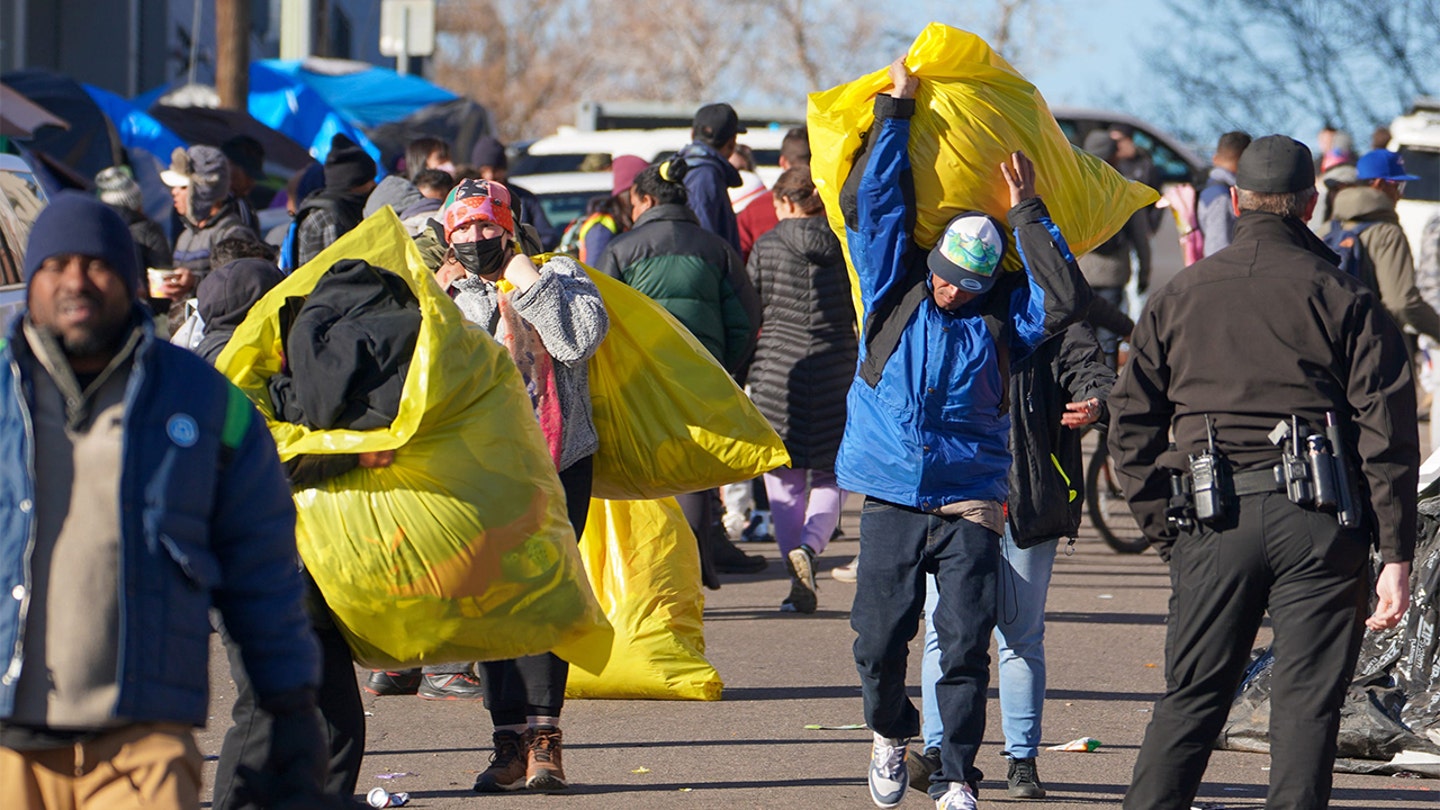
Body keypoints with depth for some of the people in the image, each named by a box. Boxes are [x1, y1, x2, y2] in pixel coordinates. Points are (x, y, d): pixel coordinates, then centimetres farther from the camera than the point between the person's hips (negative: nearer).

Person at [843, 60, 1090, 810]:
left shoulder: (1003, 316, 5)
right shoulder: (896, 290, 5)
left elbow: (1068, 296, -9)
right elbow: (875, 203, 2)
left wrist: (1028, 212, -6)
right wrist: (896, 111, 1)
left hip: (969, 502, -1)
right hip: (892, 497, 1)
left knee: (964, 648, -7)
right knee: (879, 640, 1)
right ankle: (890, 733, 29)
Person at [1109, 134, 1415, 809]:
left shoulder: (1179, 297, 11)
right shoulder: (1344, 299, 2)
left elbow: (1131, 422, 11)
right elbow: (1387, 431, -3)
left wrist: (1160, 528, 15)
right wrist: (1395, 554, -3)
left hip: (1214, 523, 2)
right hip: (1320, 524, -2)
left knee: (1191, 698, 9)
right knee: (1307, 701, 2)